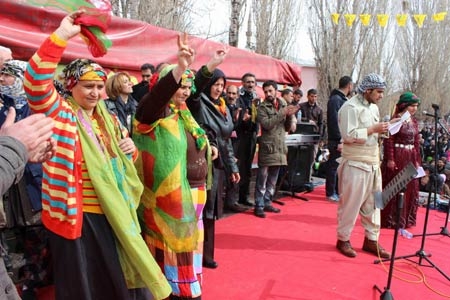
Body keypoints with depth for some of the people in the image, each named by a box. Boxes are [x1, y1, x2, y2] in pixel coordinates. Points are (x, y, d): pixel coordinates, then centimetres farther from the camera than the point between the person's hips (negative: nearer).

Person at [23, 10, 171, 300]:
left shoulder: (109, 119, 12)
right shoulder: (59, 113, -7)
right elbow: (35, 83, -27)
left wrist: (130, 149, -1)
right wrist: (61, 35, -29)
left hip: (114, 214, 6)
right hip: (76, 215, -5)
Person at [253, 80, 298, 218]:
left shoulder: (284, 105, 12)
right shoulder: (262, 107, -3)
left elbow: (288, 127, 11)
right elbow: (267, 124, -19)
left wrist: (290, 115, -8)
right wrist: (282, 113, -19)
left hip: (280, 147, 6)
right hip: (267, 147, -5)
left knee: (273, 179, 12)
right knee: (262, 178, -3)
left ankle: (267, 203, 23)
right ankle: (259, 206, 4)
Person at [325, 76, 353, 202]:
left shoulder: (343, 99, 16)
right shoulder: (335, 99, -13)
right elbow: (334, 121, -20)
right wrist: (339, 141, -21)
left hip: (343, 140, 10)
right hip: (336, 141, -10)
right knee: (333, 166, -2)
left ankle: (338, 191, 25)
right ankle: (330, 193, 7)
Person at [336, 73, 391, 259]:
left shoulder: (373, 107, 16)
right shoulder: (351, 107, -11)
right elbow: (349, 135, -19)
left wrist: (382, 130, 4)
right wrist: (374, 129, -18)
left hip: (373, 163, 8)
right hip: (355, 163, -8)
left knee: (373, 202, 12)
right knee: (351, 203, 1)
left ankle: (371, 240, 24)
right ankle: (343, 239, 16)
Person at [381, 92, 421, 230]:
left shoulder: (414, 121, 12)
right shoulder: (396, 119, -10)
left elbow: (416, 142, 15)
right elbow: (389, 140, -15)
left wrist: (417, 160, 13)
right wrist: (390, 159, -19)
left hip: (410, 158, 8)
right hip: (397, 157, -8)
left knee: (410, 189, 13)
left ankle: (406, 219, 26)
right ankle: (391, 220, 12)